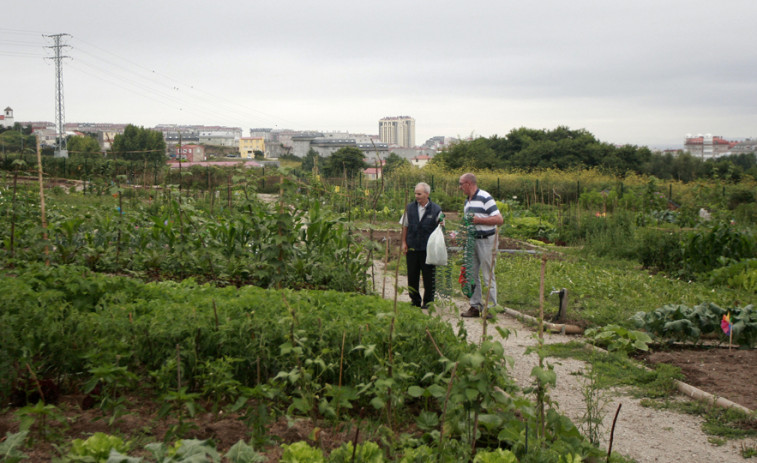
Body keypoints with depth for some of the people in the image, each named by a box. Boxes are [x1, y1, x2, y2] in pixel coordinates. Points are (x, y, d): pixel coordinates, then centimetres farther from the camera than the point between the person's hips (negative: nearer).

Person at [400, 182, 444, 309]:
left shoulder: (436, 209, -3)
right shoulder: (410, 208, 4)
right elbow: (405, 226, 12)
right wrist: (404, 242, 5)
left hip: (428, 249, -2)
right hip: (412, 247, 2)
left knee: (428, 277, 4)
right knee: (412, 276, 8)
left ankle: (428, 302, 16)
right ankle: (415, 300, 21)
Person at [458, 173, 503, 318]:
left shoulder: (485, 198, -11)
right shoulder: (467, 201, 15)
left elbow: (499, 219, -17)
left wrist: (478, 220, -20)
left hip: (486, 241, -8)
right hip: (472, 240, 8)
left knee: (488, 276, -3)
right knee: (472, 274, 9)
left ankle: (491, 307, 3)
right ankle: (475, 306, 16)